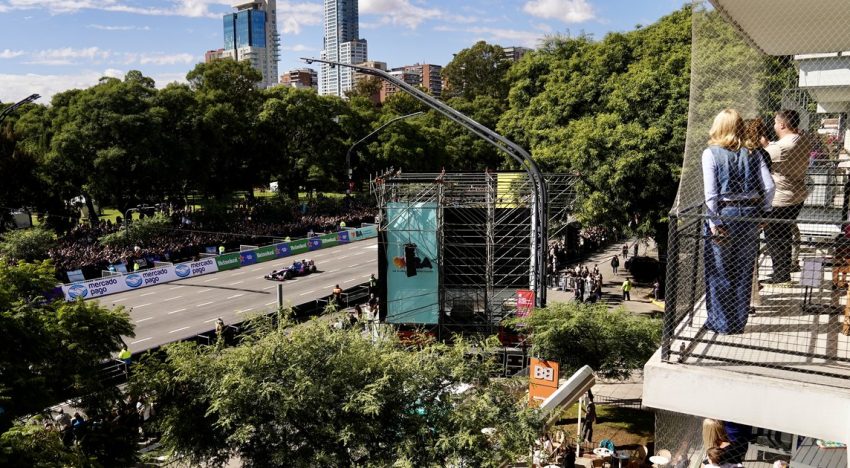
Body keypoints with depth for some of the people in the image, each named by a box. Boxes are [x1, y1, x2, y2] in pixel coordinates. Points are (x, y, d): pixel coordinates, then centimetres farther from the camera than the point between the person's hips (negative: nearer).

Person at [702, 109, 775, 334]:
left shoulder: (711, 153, -7)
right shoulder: (751, 154, 3)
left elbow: (711, 193, -13)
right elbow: (769, 186, -2)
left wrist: (714, 223, -10)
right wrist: (763, 211, 9)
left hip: (723, 214, -4)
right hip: (749, 214, 4)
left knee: (719, 272, 8)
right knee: (743, 272, 13)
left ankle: (720, 322, 15)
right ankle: (739, 321, 22)